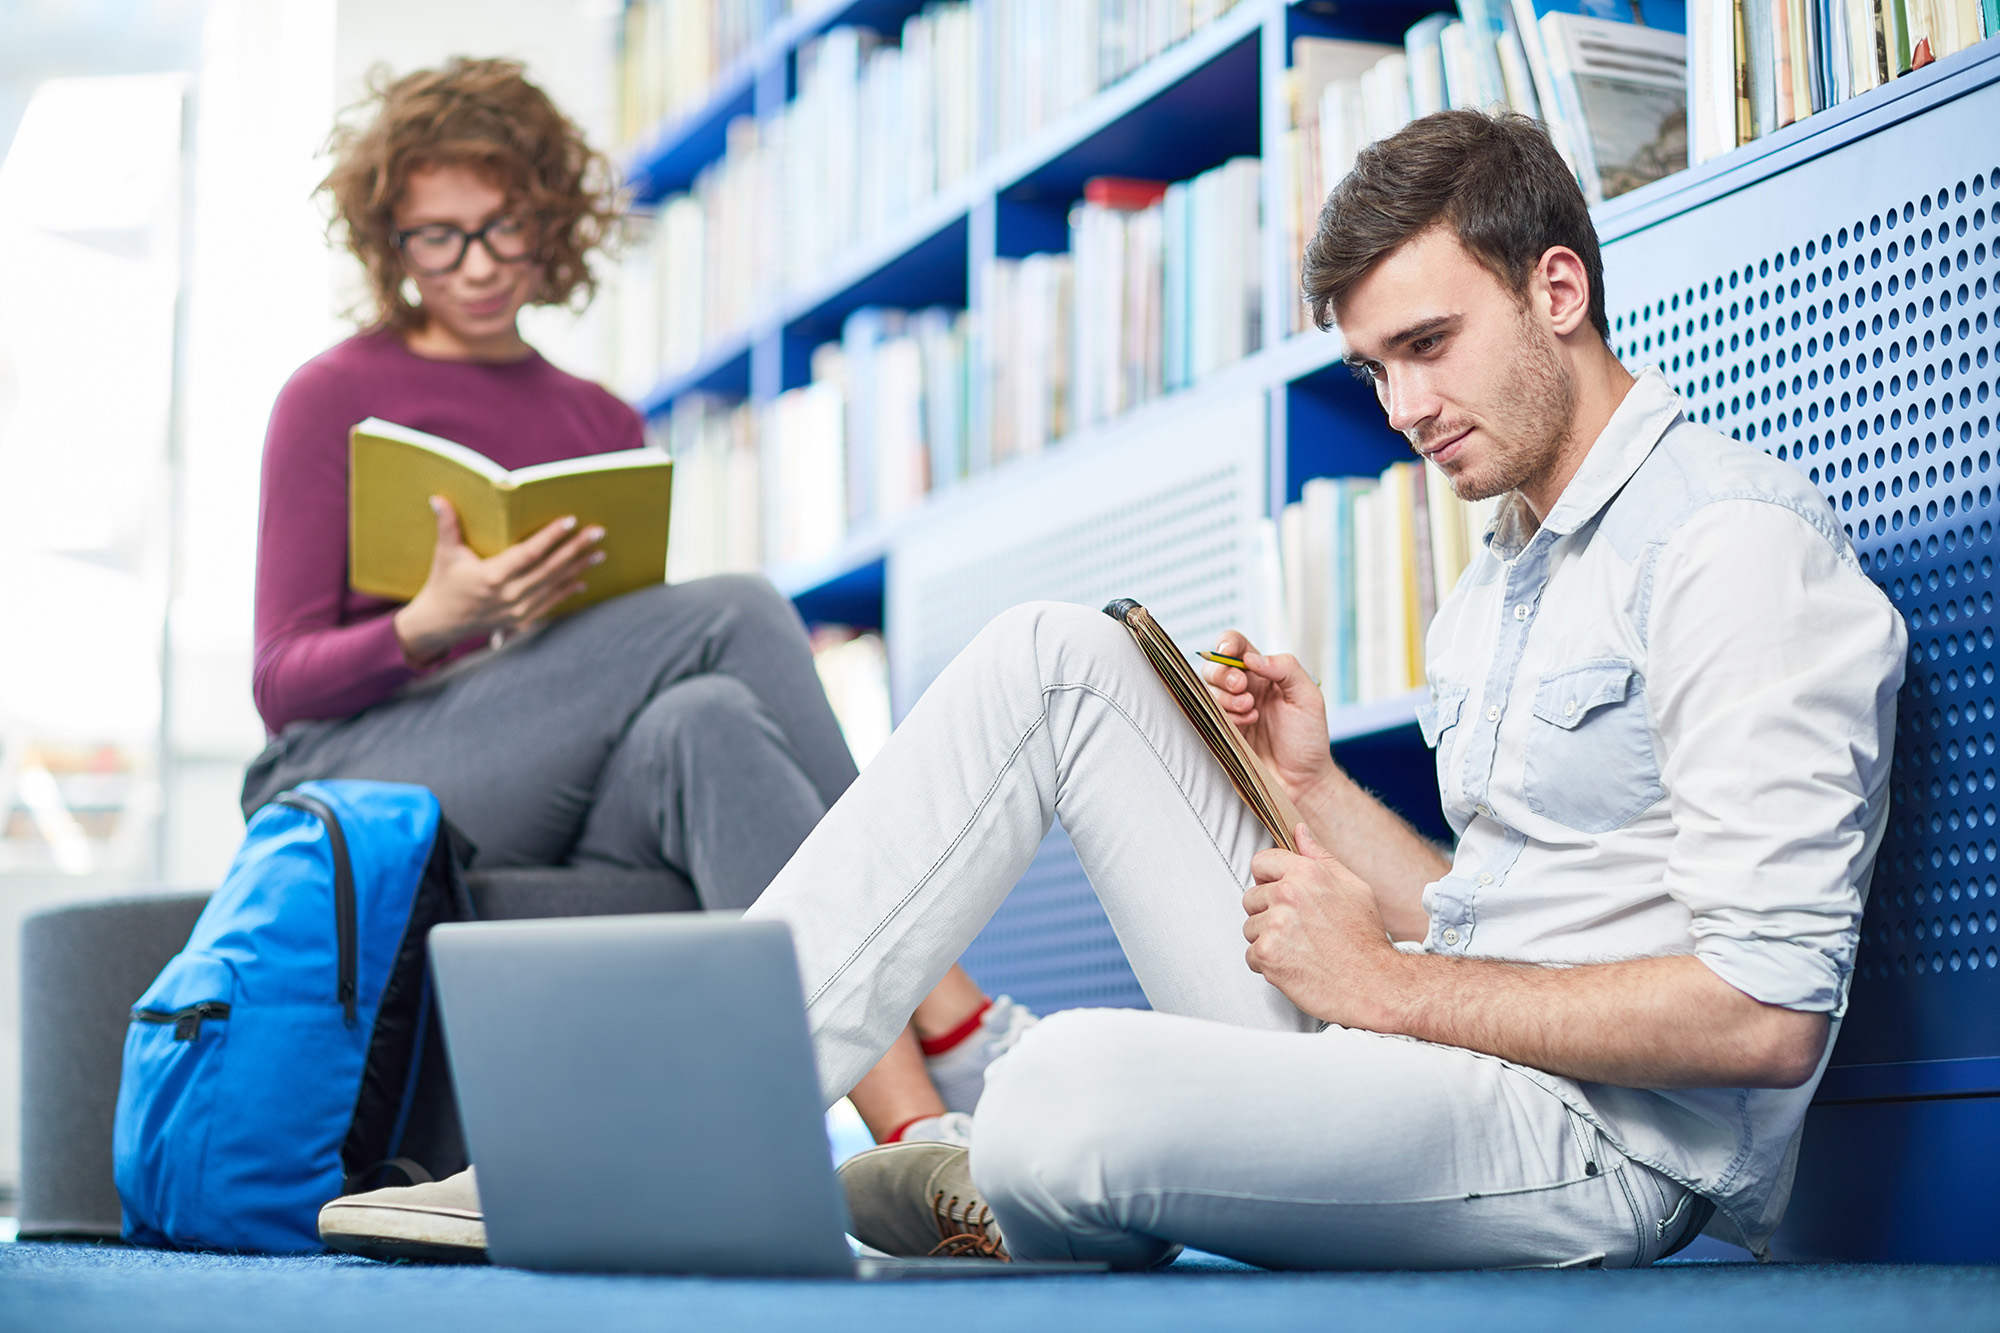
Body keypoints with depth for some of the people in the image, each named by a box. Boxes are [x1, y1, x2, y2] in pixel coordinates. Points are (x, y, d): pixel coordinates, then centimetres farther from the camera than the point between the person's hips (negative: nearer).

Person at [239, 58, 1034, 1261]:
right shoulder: (337, 400, 6)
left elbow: (633, 653, 19)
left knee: (705, 721, -33)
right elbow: (283, 682, 0)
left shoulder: (601, 425, 21)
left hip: (551, 809, 4)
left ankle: (917, 1123, -44)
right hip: (353, 782, -4)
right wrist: (436, 621, -20)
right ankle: (961, 1035, -31)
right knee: (737, 613, -26)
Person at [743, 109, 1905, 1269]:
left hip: (1594, 1148, -9)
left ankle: (1009, 1209, 3)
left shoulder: (1740, 543, -11)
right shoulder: (1501, 582, 20)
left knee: (1075, 1089, -35)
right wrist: (1315, 785, 7)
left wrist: (1395, 986, -14)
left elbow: (1768, 1018, -19)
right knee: (1059, 661, 3)